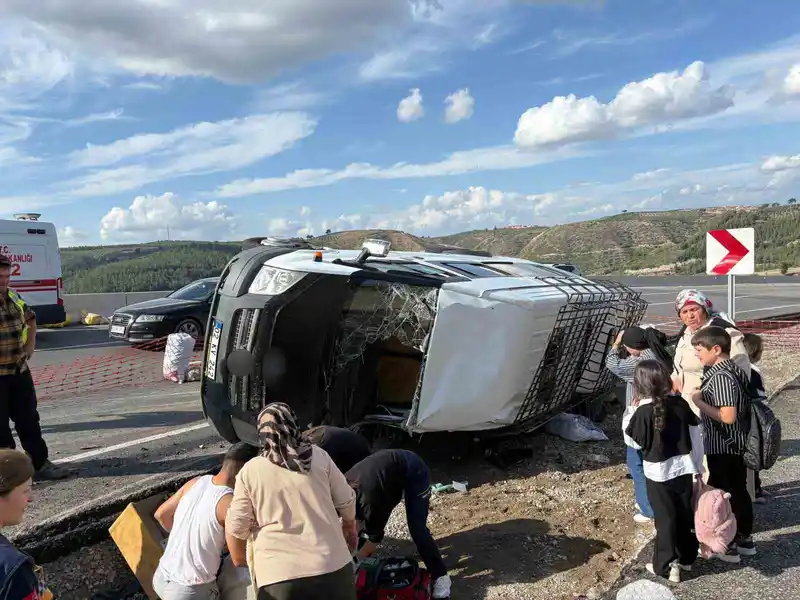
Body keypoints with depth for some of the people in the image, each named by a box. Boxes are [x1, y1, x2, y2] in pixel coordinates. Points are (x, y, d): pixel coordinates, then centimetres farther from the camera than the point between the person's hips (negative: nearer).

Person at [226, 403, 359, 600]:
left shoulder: (250, 471, 0)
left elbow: (236, 526, 1)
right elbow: (346, 501, 9)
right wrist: (350, 527, 28)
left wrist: (239, 558, 19)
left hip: (279, 574, -1)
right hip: (332, 565, 2)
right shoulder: (318, 456, 3)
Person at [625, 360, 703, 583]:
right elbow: (696, 436, 1)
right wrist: (698, 466, 12)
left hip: (659, 473, -4)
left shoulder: (644, 412, -19)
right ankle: (686, 558, 34)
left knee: (665, 518, 9)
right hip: (685, 469, 4)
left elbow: (637, 443, -9)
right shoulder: (681, 404, -5)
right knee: (686, 515, 18)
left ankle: (666, 565, 17)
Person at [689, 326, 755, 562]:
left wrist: (699, 401, -19)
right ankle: (745, 539, 32)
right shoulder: (735, 370, 6)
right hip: (737, 444, 9)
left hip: (722, 447, -9)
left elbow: (728, 416, -29)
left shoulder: (720, 376, -24)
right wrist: (705, 397, 9)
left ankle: (729, 546, 18)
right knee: (739, 491, 19)